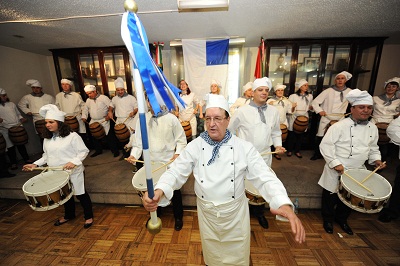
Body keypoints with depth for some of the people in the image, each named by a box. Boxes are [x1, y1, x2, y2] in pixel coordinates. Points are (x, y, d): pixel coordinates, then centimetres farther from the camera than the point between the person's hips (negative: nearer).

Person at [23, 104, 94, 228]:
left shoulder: (72, 136, -17)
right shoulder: (47, 139, 5)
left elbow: (83, 151, -16)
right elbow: (46, 155, 14)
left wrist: (74, 162, -29)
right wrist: (36, 164, 0)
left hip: (74, 172, -6)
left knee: (80, 194, 7)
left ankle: (89, 216, 26)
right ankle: (69, 215, 46)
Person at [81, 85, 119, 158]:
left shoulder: (103, 98, -7)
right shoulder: (88, 100, 11)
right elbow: (85, 109, 21)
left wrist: (109, 115, -19)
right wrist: (84, 117, 8)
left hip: (104, 121, -6)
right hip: (93, 122, 6)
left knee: (110, 136, -5)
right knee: (95, 136, 14)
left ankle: (115, 150, 6)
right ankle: (98, 150, 30)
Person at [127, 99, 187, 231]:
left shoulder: (171, 118, -10)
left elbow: (181, 139, -5)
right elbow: (138, 140, 2)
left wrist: (177, 153, -18)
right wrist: (134, 155, -12)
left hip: (169, 162, -2)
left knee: (175, 191, 12)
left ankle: (178, 217, 37)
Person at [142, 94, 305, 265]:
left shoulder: (244, 147, -14)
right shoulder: (194, 146, -11)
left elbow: (264, 177, -18)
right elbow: (176, 172, -14)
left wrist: (284, 204, -35)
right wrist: (159, 191, -34)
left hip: (236, 212, 0)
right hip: (207, 213, 1)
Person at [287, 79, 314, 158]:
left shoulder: (310, 96, 8)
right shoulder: (293, 96, -5)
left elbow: (311, 107, 16)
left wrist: (311, 107, -6)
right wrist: (292, 107, -27)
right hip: (294, 118, -3)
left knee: (300, 136, 8)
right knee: (292, 135, 3)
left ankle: (297, 151, 22)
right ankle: (289, 150, 18)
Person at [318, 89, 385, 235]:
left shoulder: (373, 128, 6)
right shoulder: (340, 126, -16)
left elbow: (373, 148, 19)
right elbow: (325, 145, -19)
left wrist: (376, 159, 1)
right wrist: (335, 163, -22)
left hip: (357, 172, 6)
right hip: (336, 171, -6)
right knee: (331, 196, 9)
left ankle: (341, 219, 44)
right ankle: (328, 219, 33)